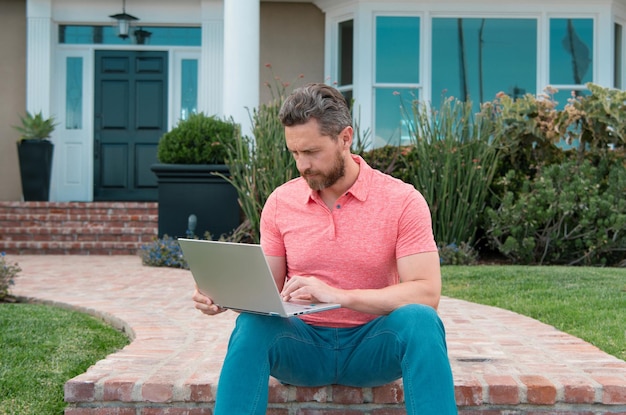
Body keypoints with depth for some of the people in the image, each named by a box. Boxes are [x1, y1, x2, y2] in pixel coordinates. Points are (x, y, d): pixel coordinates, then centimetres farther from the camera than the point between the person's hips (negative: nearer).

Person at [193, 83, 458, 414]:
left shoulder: (402, 201, -7)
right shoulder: (280, 203, 3)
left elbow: (426, 292, -14)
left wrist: (338, 295, -26)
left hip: (372, 348, -1)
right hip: (304, 345, 2)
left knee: (419, 320, -33)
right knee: (252, 324, -30)